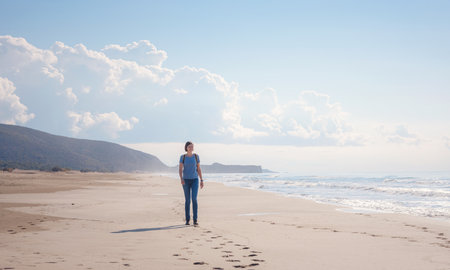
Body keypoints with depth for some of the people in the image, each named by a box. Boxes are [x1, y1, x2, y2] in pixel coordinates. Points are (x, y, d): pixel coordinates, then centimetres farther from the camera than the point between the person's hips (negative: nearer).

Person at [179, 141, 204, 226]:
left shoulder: (196, 156, 3)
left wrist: (201, 180, 3)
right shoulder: (182, 157, -1)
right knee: (187, 200, 3)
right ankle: (187, 219, 15)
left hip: (194, 180, 0)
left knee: (194, 199, -14)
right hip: (186, 180, 0)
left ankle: (195, 220, -12)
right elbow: (180, 169, -4)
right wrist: (181, 179, -21)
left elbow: (199, 169, 7)